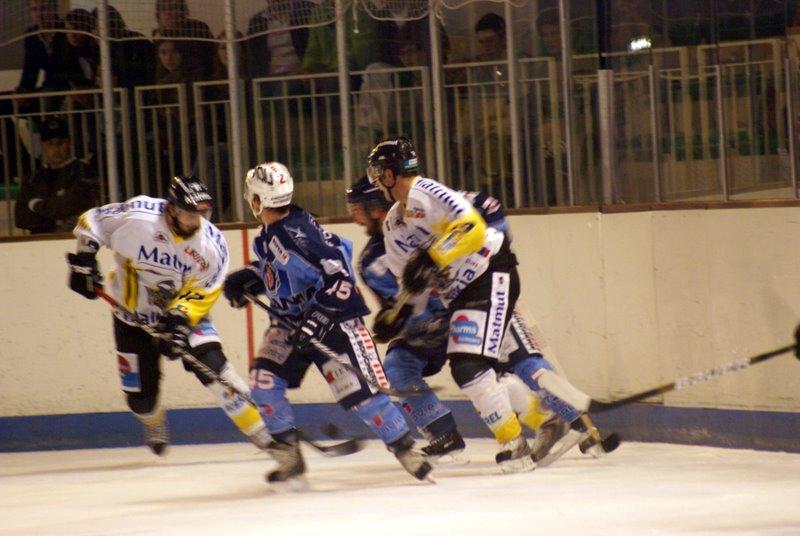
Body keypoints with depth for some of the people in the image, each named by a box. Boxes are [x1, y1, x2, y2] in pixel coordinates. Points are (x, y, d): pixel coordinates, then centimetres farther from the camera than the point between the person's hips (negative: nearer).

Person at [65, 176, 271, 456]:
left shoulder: (213, 245, -22)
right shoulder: (136, 216, -26)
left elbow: (201, 293, -17)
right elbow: (91, 221, -11)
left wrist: (180, 319, -31)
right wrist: (84, 259, -18)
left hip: (185, 310, 0)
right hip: (132, 314, 0)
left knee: (211, 364, -23)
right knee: (140, 394, 1)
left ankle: (259, 430, -14)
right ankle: (154, 424, 40)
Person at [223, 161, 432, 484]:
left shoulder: (296, 233, -27)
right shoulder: (269, 234, 2)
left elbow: (339, 272, -31)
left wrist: (318, 317, -33)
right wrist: (248, 279, 7)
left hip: (334, 321, -9)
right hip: (291, 321, 9)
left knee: (357, 391, -13)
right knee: (264, 379, -6)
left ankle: (405, 449, 2)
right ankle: (289, 457, 4)